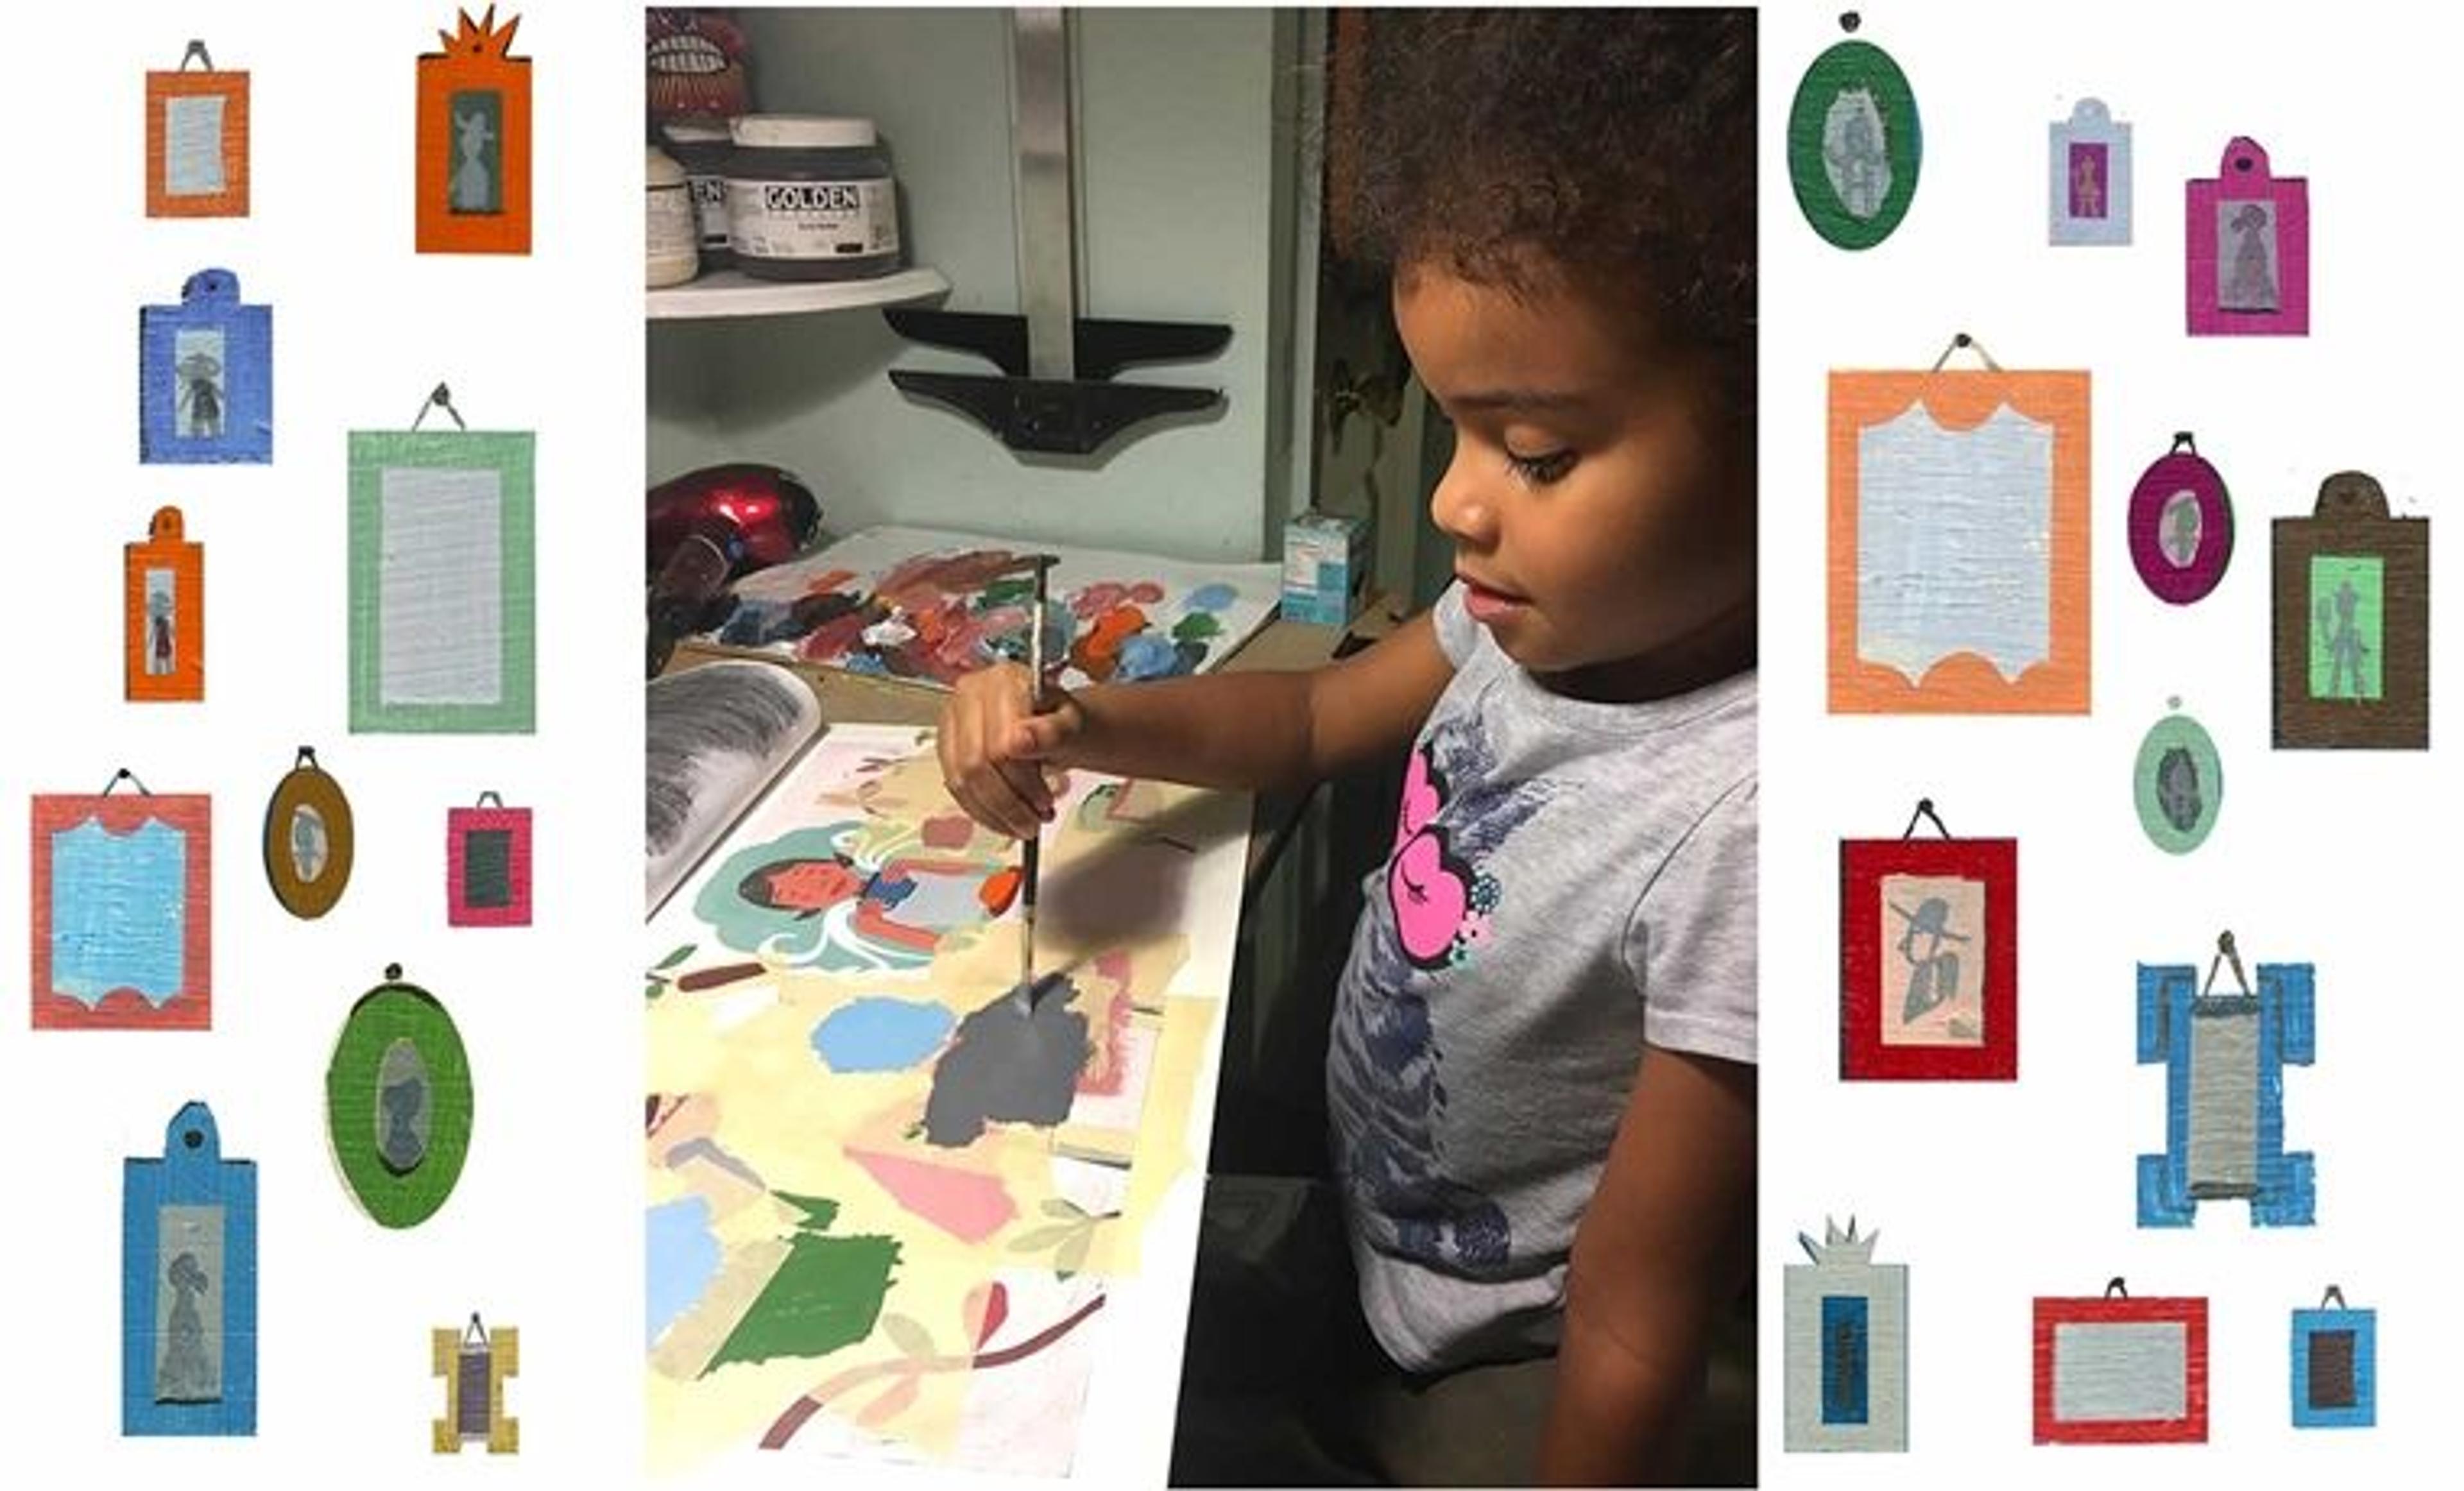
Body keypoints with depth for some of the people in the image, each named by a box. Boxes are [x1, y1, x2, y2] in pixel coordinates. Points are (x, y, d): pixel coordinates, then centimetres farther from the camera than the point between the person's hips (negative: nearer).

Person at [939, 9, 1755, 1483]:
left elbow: (1636, 1339, -27)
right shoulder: (1575, 594, -13)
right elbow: (1317, 717, 6)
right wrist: (1072, 726, -10)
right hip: (1347, 1200, 6)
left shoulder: (1739, 825, -36)